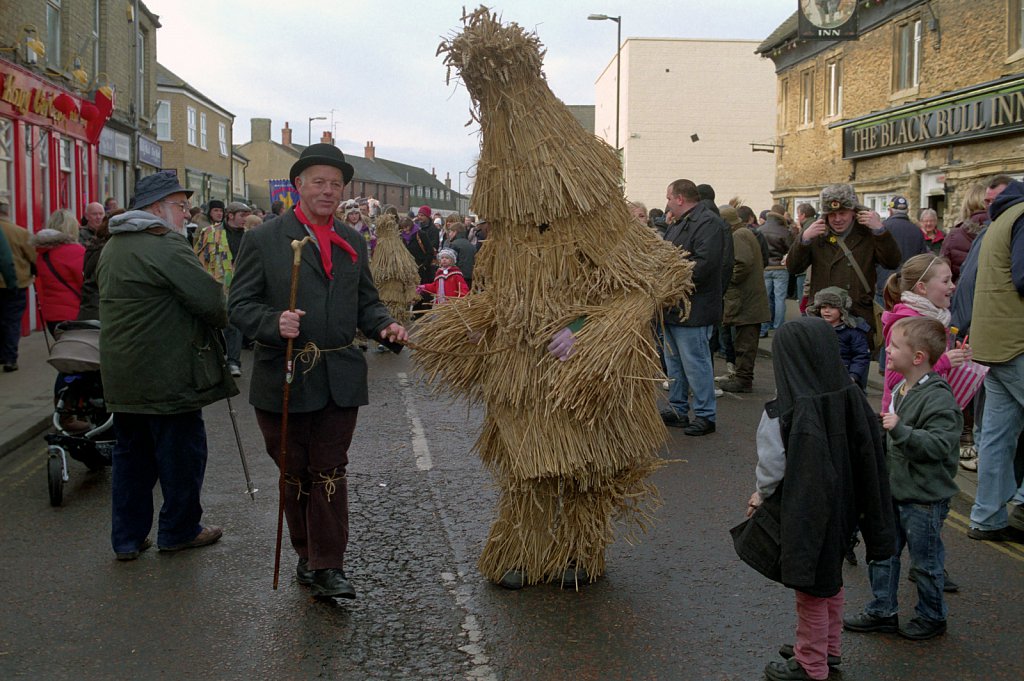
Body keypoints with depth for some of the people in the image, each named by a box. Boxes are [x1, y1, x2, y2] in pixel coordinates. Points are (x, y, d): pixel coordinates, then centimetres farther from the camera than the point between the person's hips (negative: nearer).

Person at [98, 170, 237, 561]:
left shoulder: (112, 247, 13)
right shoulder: (166, 246, -18)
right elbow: (211, 301, -21)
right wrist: (226, 315, 2)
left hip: (122, 375, 9)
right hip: (167, 376, -9)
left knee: (131, 455, 15)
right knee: (181, 454, 6)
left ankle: (126, 538, 21)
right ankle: (180, 531, 18)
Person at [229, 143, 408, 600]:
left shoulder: (353, 243, 12)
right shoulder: (264, 240, -2)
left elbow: (365, 303, 18)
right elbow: (240, 305, -4)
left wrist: (385, 326, -3)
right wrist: (274, 323, -24)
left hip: (340, 379, 3)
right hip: (284, 378, -2)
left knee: (329, 473, 4)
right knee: (295, 475, 11)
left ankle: (328, 567, 10)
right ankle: (307, 556, 28)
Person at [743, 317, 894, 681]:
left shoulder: (783, 415, -28)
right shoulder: (851, 397, -11)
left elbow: (772, 470, -19)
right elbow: (869, 456, -2)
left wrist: (761, 496, 3)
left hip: (803, 516, -6)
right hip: (841, 510, 6)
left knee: (810, 591, 12)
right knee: (830, 581, 24)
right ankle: (829, 648, 43)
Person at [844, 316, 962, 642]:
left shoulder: (938, 398, -22)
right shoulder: (902, 390, 7)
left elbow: (940, 444, -31)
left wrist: (900, 430, -37)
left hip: (924, 499, -9)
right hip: (893, 491, 9)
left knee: (925, 561, 9)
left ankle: (931, 617, 28)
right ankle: (881, 611, 29)